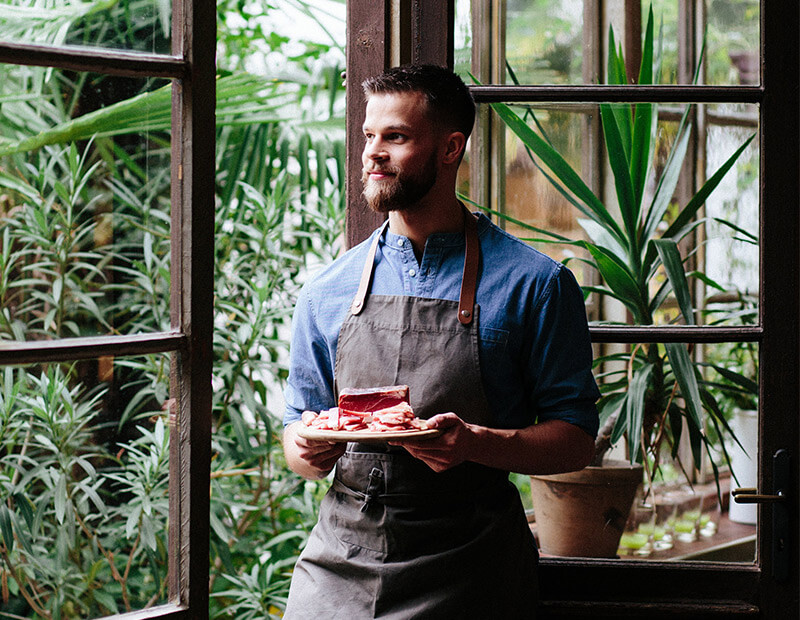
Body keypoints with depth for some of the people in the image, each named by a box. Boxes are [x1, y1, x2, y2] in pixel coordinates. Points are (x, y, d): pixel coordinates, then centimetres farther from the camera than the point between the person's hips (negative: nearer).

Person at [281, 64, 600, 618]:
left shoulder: (533, 283, -1)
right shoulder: (327, 292, 11)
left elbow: (575, 441, -1)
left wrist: (475, 444, -19)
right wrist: (308, 451, -5)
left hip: (463, 571, -3)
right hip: (339, 563, 3)